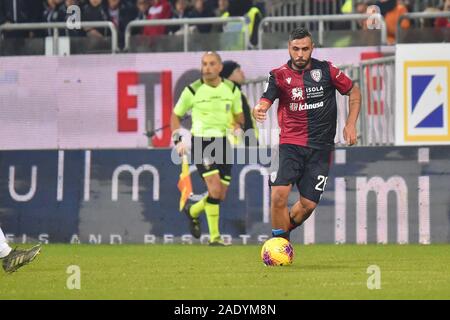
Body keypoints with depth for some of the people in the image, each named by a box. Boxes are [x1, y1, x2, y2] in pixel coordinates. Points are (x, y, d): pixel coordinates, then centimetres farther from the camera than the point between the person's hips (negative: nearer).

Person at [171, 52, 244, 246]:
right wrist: (178, 140, -4)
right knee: (215, 189, -20)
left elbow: (239, 117, 16)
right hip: (201, 144, -4)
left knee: (220, 196, 5)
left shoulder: (232, 90, 3)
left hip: (224, 144, 4)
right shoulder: (192, 91, -5)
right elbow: (175, 115, 8)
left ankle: (192, 211, 35)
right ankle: (214, 236, -9)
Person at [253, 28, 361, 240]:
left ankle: (285, 231, 25)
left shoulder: (326, 70, 1)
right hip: (290, 144, -1)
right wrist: (258, 110, -40)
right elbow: (265, 101, -16)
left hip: (320, 147, 1)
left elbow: (354, 91, 13)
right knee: (279, 195, -21)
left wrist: (351, 124, 3)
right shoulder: (279, 75, -2)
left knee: (308, 204, -4)